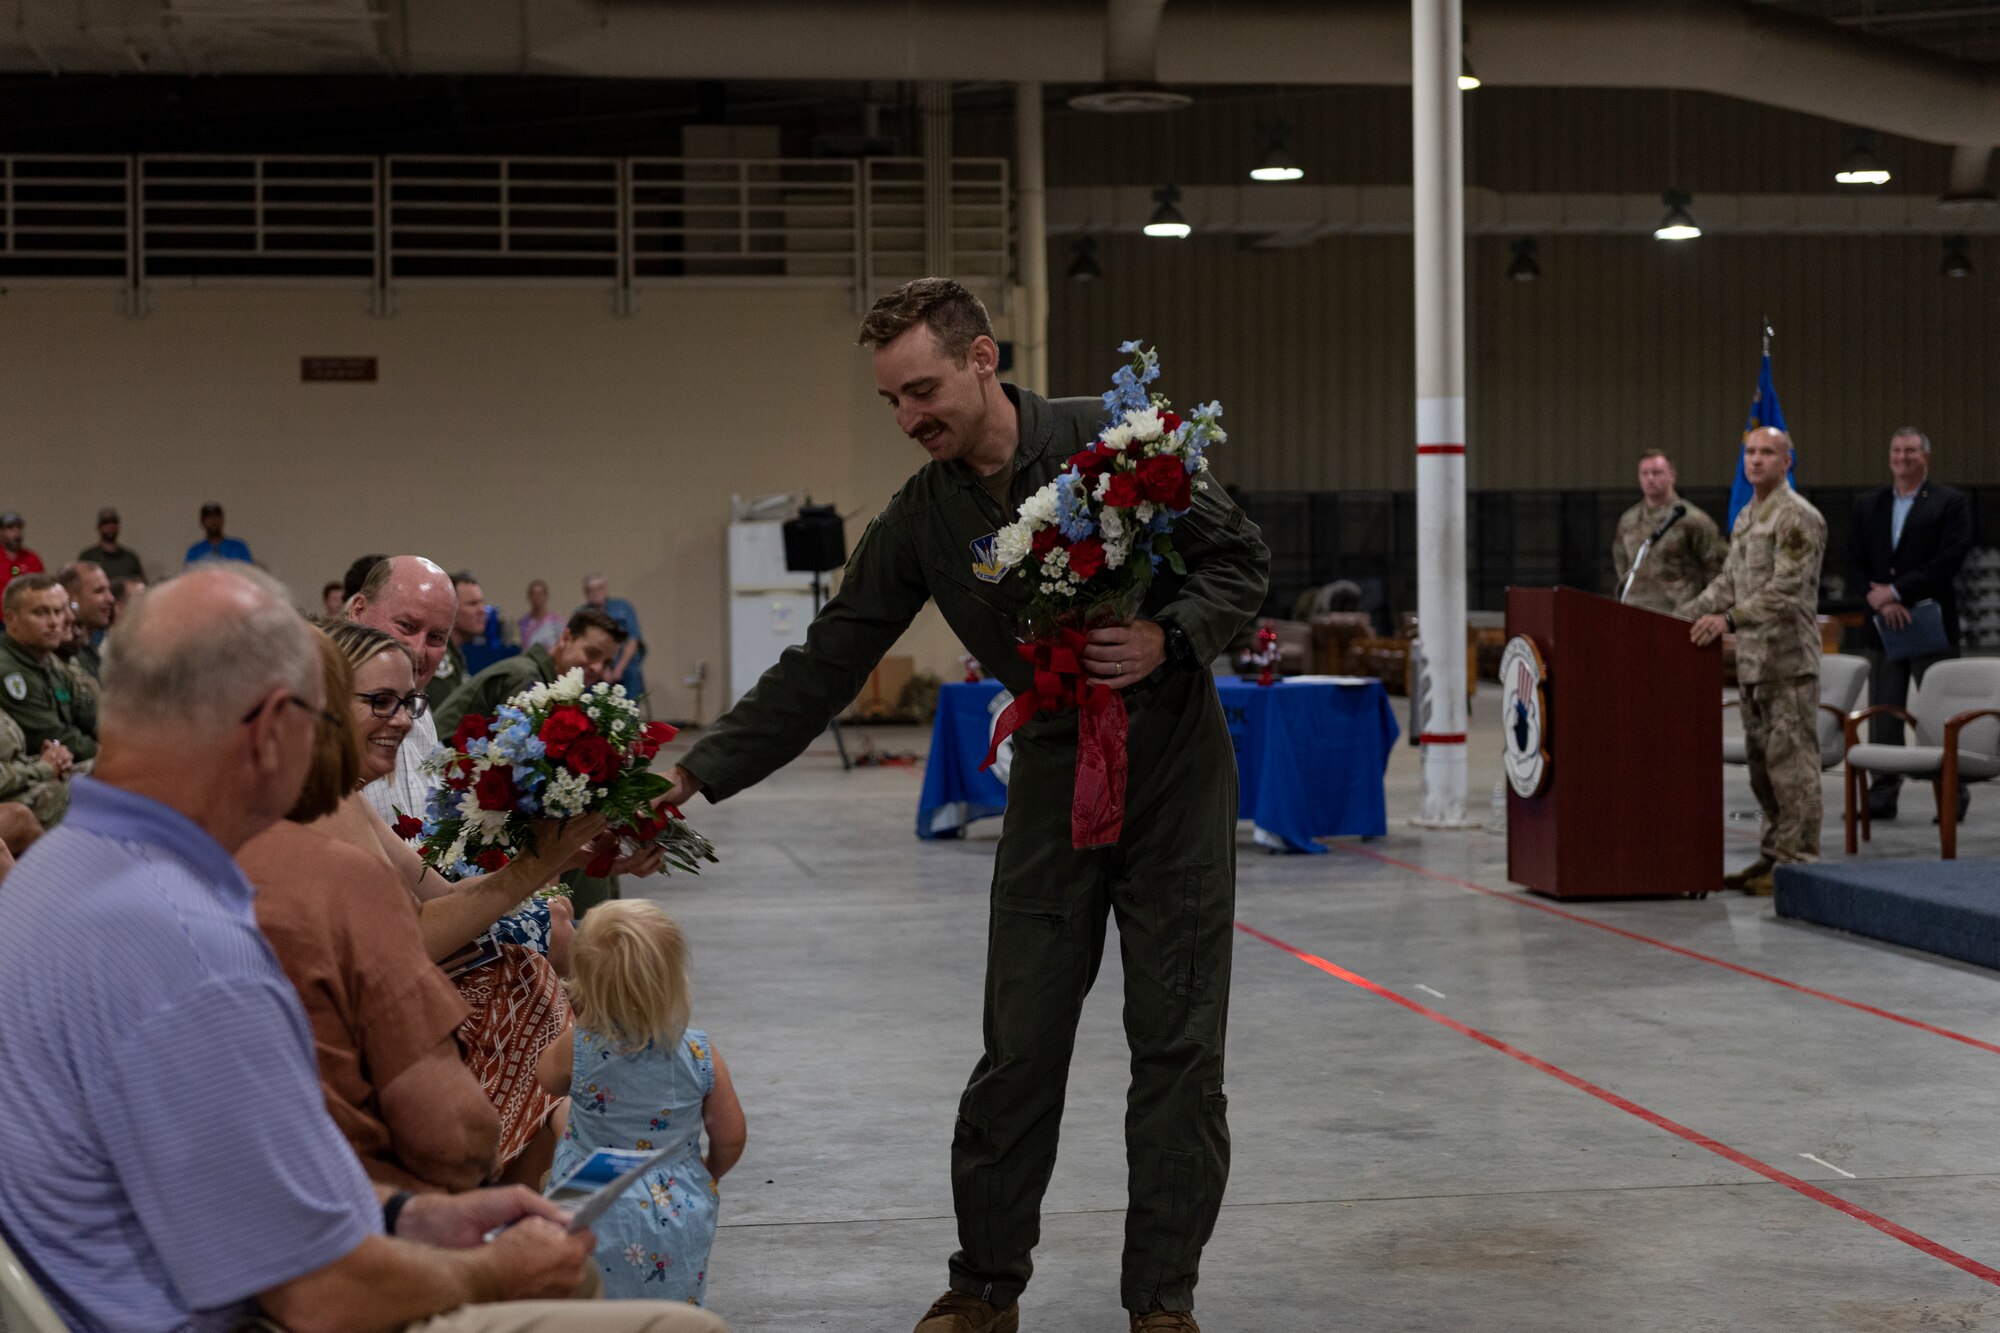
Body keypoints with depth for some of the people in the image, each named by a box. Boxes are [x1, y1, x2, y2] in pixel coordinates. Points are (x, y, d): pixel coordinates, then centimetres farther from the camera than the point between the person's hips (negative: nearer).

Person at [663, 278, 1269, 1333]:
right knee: (1018, 1046, 1)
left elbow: (1243, 560, -3)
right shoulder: (920, 521, -2)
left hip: (1176, 772, -2)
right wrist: (698, 773, -9)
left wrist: (1171, 636, -22)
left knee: (1177, 1042, 0)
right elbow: (823, 667, -1)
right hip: (1052, 782, 2)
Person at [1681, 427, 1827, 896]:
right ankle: (1773, 856, 20)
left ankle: (1797, 861, -3)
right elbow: (1728, 583, 23)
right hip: (1752, 661, 9)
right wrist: (1682, 615, 14)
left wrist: (1729, 619, -29)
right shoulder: (1746, 518, 17)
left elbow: (1786, 591, -21)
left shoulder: (1798, 518, -11)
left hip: (1789, 661, -9)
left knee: (1791, 761, -6)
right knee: (1762, 764, 13)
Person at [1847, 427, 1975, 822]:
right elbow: (1855, 565, 7)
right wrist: (1879, 600, -10)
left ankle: (1954, 794, 5)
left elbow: (1948, 560, -11)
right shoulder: (1866, 506, 13)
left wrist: (1896, 592, -15)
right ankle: (1882, 796, 9)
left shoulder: (1950, 503, 0)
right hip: (1883, 626, 4)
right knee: (1883, 715, 5)